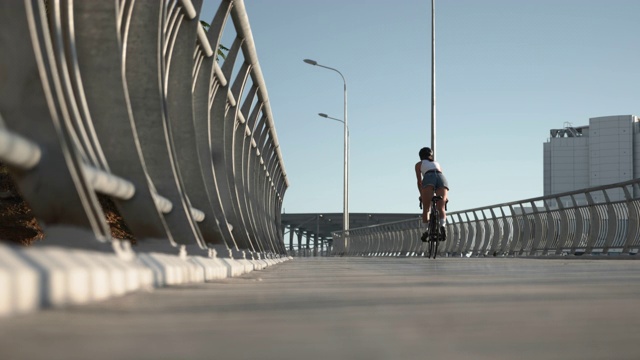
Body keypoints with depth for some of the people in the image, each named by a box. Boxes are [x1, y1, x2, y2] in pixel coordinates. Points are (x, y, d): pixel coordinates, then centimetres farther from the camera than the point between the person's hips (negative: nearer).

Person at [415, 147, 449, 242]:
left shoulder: (419, 164, 30)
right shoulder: (437, 163, 40)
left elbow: (419, 181, 21)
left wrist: (421, 195, 25)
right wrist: (444, 197, 37)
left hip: (429, 178, -2)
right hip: (442, 178, 2)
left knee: (426, 209, 4)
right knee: (441, 208, -4)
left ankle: (426, 230, -10)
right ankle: (442, 226, -29)